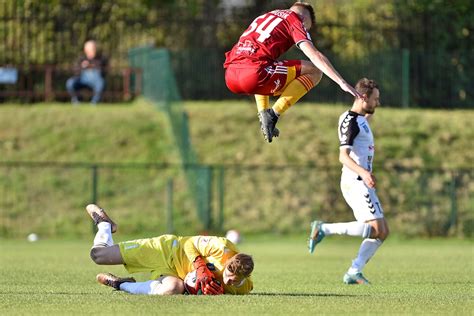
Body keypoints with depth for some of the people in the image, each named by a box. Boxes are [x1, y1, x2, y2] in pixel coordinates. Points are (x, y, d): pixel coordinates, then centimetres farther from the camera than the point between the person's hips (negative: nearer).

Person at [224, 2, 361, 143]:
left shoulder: (266, 16, 30)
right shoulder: (294, 20, 8)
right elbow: (315, 56, -5)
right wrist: (342, 83, -7)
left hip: (230, 77, 8)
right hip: (253, 74, -8)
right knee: (314, 71, 4)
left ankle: (263, 112, 19)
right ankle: (273, 115, -4)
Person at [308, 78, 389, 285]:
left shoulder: (361, 120, 17)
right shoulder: (350, 121, -13)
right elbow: (343, 156, -23)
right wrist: (364, 173, -37)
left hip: (362, 183, 10)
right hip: (355, 182, -10)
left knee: (382, 232, 6)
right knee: (376, 229, -18)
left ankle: (354, 273, 3)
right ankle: (325, 229, -15)